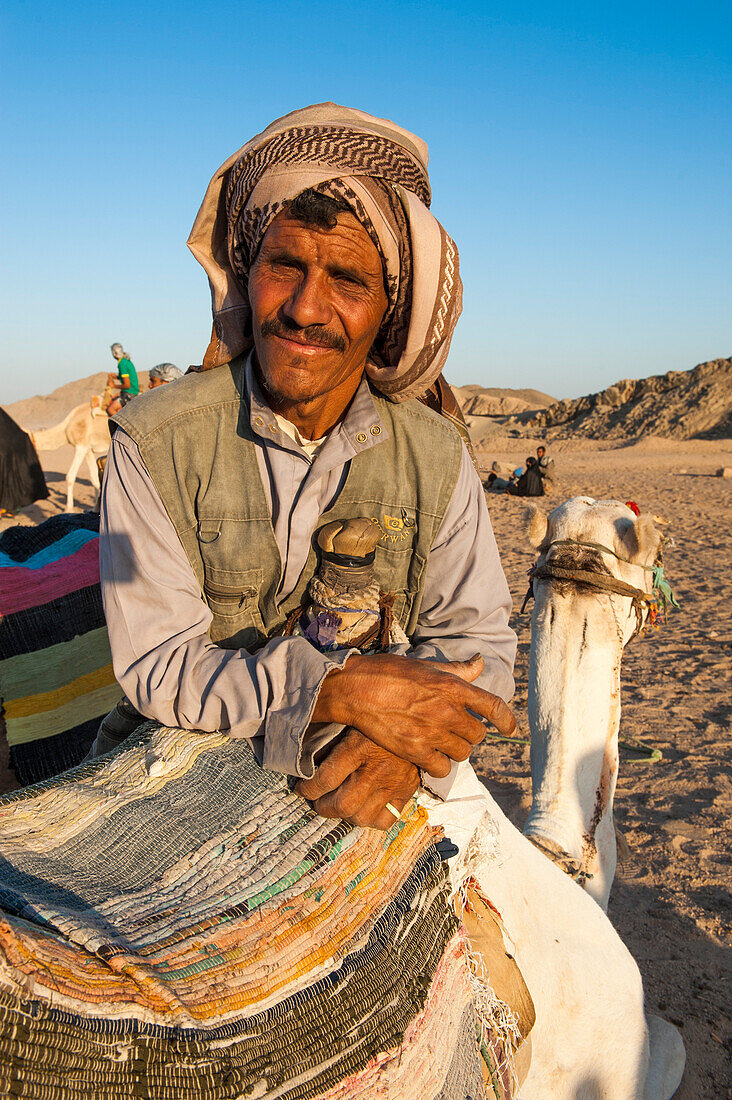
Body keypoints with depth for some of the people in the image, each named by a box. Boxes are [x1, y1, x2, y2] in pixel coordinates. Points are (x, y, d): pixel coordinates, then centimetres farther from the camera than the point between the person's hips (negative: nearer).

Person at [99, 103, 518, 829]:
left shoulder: (436, 456, -4)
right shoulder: (155, 444, -12)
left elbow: (475, 637, -3)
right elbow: (156, 667, -15)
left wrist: (408, 740, -25)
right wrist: (342, 688, -28)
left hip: (361, 796, 2)